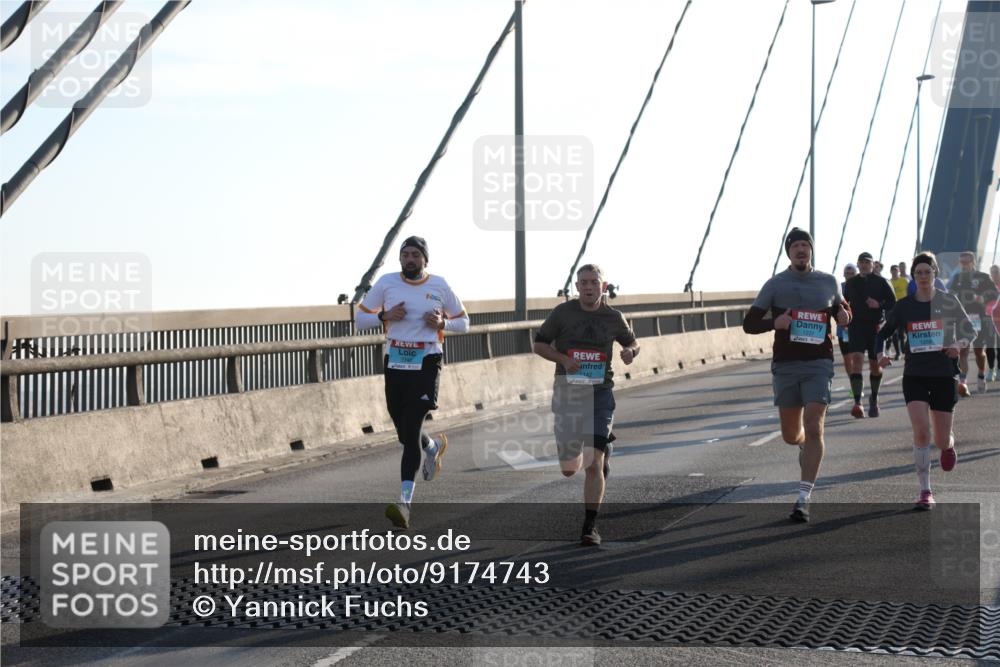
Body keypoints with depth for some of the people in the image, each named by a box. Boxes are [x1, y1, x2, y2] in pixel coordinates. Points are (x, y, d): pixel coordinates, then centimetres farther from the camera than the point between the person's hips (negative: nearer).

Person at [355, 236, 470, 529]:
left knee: (411, 431, -15)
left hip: (426, 364, -3)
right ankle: (434, 447, 48)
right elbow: (360, 318, 9)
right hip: (395, 363, 3)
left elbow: (463, 322, 14)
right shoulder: (387, 283, 4)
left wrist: (443, 323, -8)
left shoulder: (439, 285, 2)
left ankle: (405, 502, -19)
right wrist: (385, 316, -10)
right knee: (405, 434, 11)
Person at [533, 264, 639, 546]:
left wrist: (630, 351, -7)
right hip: (567, 394, 1)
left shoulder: (613, 318, 0)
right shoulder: (563, 313, -4)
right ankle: (604, 444, 45)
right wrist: (563, 359, -14)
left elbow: (632, 343, 17)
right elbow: (539, 345, 4)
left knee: (593, 465, -13)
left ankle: (590, 526, -2)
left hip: (599, 395, -1)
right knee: (569, 469, 10)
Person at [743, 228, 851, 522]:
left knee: (813, 429, -14)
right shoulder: (775, 285, 2)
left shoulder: (828, 282, 7)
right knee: (791, 435, 7)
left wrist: (844, 314, 0)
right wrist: (774, 323, -19)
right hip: (785, 365, 1)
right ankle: (805, 446, 47)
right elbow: (749, 323, 1)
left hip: (819, 364, 0)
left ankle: (804, 498, -12)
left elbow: (840, 308, 25)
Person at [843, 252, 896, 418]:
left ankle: (874, 398, 33)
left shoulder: (881, 282, 3)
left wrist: (879, 305, -16)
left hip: (876, 327, 0)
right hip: (856, 327, 0)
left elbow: (892, 303, 2)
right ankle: (857, 402, -24)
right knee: (856, 360, -17)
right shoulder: (851, 283, 9)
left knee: (875, 365, 8)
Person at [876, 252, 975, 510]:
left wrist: (959, 344, -16)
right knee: (921, 432, -18)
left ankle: (949, 445, 45)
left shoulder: (948, 302, -1)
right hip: (915, 375, 0)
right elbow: (884, 332, 12)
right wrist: (881, 354, -8)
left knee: (941, 441, 5)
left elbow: (970, 331, 6)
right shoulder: (904, 306, 2)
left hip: (944, 375, 0)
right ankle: (925, 492, -10)